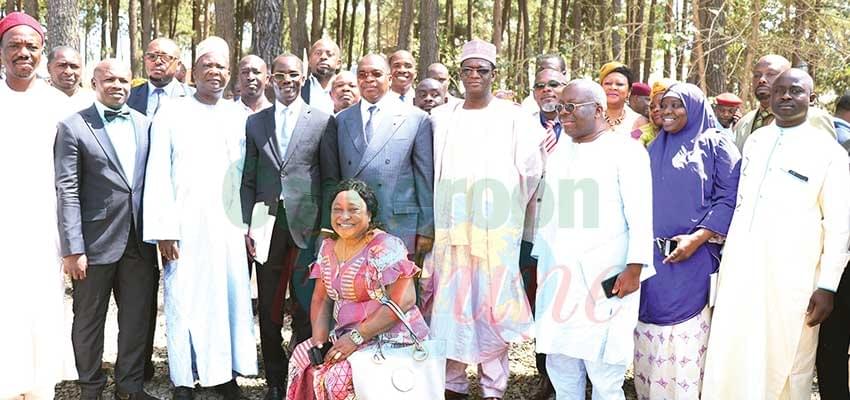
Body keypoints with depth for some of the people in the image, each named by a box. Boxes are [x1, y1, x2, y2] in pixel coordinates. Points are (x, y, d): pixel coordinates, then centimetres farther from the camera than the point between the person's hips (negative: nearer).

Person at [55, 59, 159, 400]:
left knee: (137, 317, 11)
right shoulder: (73, 127, -5)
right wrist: (73, 249, -14)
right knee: (89, 320, 10)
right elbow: (66, 191, -9)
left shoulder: (145, 124, 8)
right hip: (96, 241, -4)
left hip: (139, 240, 4)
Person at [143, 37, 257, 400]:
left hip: (229, 226, 3)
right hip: (186, 226, -3)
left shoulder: (237, 116, 10)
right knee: (185, 302, 2)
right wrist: (164, 230, -9)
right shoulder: (170, 114, 0)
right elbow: (157, 175, -3)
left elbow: (246, 174, 8)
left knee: (231, 298, 5)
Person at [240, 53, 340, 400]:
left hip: (307, 226, -2)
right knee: (269, 309, 8)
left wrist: (325, 226, -5)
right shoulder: (254, 123, 10)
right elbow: (248, 180, 9)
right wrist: (247, 226, 1)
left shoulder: (323, 122, 3)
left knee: (306, 308, 2)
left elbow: (331, 179, 2)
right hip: (267, 226, 2)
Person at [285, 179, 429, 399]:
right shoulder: (328, 247, 8)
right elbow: (321, 299, 12)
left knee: (338, 378, -24)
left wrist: (357, 336, -23)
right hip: (345, 335, 8)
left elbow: (404, 300, -22)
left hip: (390, 337, -7)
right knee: (302, 359, -5)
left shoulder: (385, 247, -14)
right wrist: (319, 340, -5)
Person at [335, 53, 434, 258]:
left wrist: (426, 230, 0)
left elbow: (426, 178, 2)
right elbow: (334, 177, 14)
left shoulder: (417, 118, 3)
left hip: (399, 230, -2)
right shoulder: (342, 120, 13)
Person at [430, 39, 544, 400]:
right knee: (451, 302, 2)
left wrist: (509, 209, 3)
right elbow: (431, 170, 14)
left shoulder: (513, 117, 3)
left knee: (493, 303, -2)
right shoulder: (442, 117, 11)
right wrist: (434, 216, 9)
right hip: (451, 225, 2)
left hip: (496, 226, -2)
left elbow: (530, 169, 2)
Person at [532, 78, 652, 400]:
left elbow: (640, 213, -8)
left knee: (603, 368, -5)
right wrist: (540, 262, 16)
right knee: (561, 367, 8)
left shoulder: (625, 150, -2)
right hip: (558, 275, 6)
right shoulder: (558, 150, 15)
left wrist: (635, 267, -16)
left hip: (605, 277, -5)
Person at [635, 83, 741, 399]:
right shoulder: (655, 148, 16)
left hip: (692, 258, -5)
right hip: (651, 256, 5)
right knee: (650, 335, 8)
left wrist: (697, 238, -17)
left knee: (684, 336, -5)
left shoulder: (717, 145, -1)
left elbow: (729, 199, -7)